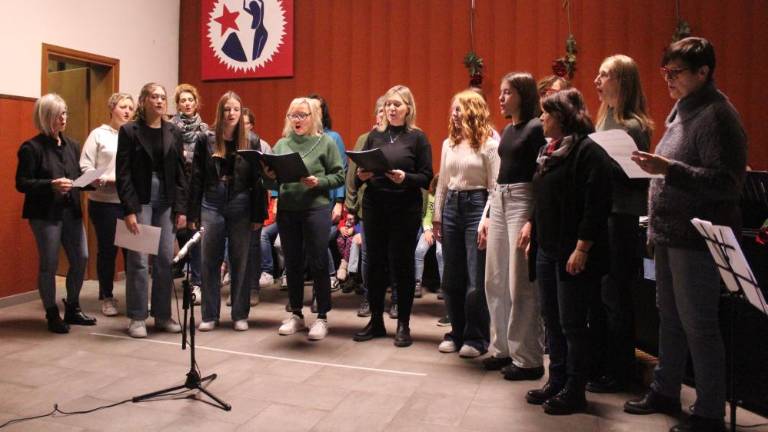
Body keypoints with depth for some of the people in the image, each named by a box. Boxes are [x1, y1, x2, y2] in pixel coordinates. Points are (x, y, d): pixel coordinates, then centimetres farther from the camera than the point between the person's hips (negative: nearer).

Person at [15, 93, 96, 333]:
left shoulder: (72, 145, 12)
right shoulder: (31, 147, -7)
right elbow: (22, 183, -11)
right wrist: (51, 185, -24)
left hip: (71, 211, 6)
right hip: (45, 214, -6)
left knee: (81, 258, 6)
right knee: (49, 264, 2)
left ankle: (72, 309, 23)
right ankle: (52, 315, 16)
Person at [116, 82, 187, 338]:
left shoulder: (174, 133, 9)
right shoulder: (129, 131, -1)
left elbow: (180, 173, 8)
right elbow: (123, 173, -5)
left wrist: (181, 208, 1)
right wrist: (129, 210, -13)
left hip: (166, 203, 3)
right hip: (139, 202, -3)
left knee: (165, 260, 4)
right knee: (138, 260, -1)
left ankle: (163, 315, 16)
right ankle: (137, 318, 9)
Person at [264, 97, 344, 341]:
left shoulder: (326, 143, 1)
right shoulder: (281, 144, 11)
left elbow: (339, 176, -3)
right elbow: (272, 184, 11)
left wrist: (319, 182, -19)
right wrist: (269, 177, -11)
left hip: (316, 209, -4)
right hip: (286, 211, 4)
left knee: (318, 264, 1)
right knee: (292, 264, 12)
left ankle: (322, 317, 13)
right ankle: (296, 315, 26)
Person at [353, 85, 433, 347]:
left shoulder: (417, 137, 1)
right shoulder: (374, 135, 11)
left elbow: (427, 178, -4)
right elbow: (359, 172, 13)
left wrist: (405, 178, -21)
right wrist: (361, 175, -9)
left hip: (405, 210, -3)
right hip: (374, 207, 3)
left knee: (402, 265, 3)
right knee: (375, 264, 8)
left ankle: (403, 324, 16)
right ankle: (376, 321, 22)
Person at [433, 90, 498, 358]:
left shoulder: (489, 144, -7)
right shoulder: (449, 143, 11)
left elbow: (494, 187, -9)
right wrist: (436, 216, 11)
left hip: (476, 205, -6)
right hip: (451, 206, 6)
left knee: (476, 281, -3)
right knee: (452, 278, 11)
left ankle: (476, 338, 12)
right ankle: (457, 333, 25)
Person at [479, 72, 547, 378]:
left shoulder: (536, 128, -8)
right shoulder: (507, 129, 16)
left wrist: (532, 221, -21)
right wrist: (489, 215, 19)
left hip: (523, 201, -8)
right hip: (499, 201, 9)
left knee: (520, 284, -4)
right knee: (494, 281, 11)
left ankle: (528, 358, 8)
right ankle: (502, 348, 23)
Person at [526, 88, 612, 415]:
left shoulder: (588, 151, -13)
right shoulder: (549, 150, 15)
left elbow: (596, 204, -20)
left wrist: (582, 247, -22)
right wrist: (532, 225, 15)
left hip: (573, 252, -9)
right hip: (547, 248, 9)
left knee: (572, 323, 1)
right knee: (551, 319, 14)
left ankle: (574, 391, 15)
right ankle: (557, 381, 28)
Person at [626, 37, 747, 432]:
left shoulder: (717, 116, -14)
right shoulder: (682, 110, 14)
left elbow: (727, 182, -21)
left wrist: (669, 169, -28)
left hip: (697, 239, -9)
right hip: (669, 234, 9)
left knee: (697, 326, -1)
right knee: (669, 318, 17)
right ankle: (664, 392, 32)